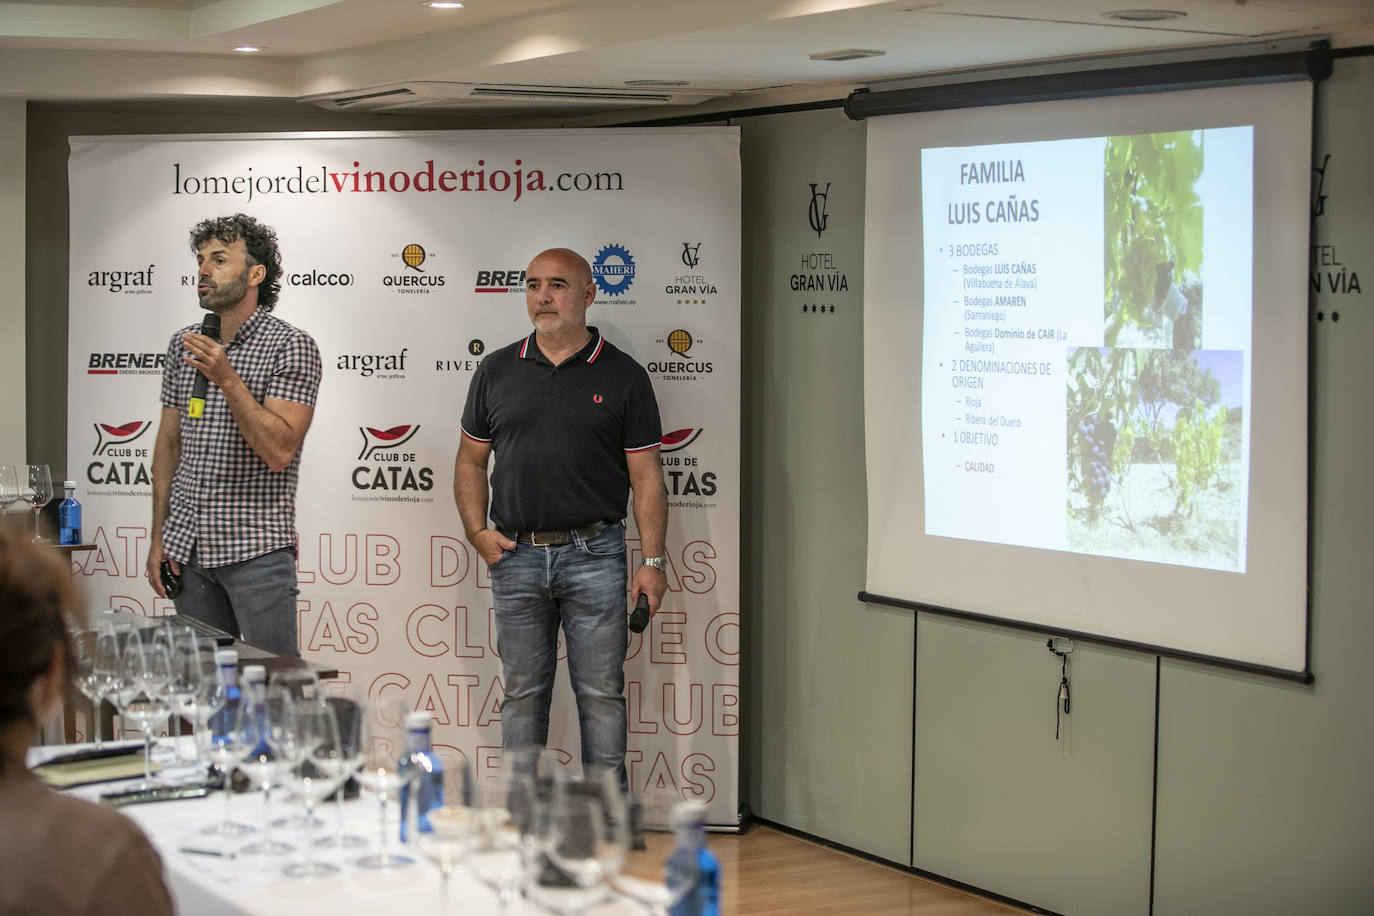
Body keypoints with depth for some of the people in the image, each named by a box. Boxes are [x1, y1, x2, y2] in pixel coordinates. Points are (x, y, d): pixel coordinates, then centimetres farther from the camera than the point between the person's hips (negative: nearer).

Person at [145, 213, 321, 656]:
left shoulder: (290, 346, -8)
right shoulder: (184, 345, 11)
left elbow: (279, 451, -18)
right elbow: (169, 443, 16)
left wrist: (227, 379, -24)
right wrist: (159, 537, 11)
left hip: (256, 550, -6)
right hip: (187, 545, 6)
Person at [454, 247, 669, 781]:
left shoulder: (623, 377, 2)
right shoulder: (498, 372, 9)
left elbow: (646, 476, 1)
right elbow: (470, 461, 15)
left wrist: (653, 562, -6)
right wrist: (477, 532, 1)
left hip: (594, 555, -2)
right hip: (516, 555, 2)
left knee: (601, 693, 0)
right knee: (523, 692, 8)